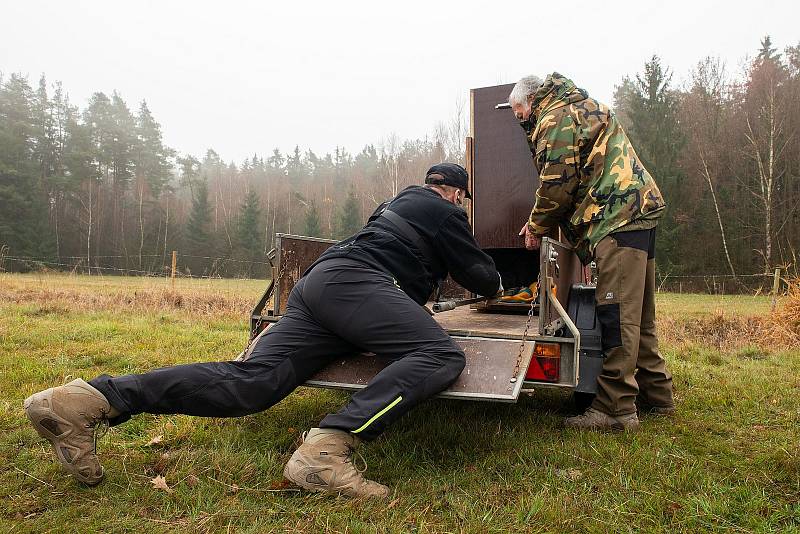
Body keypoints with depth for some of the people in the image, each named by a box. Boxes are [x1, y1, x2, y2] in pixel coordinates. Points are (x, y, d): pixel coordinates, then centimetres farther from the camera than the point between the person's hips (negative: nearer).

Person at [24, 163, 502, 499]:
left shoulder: (401, 202, 38)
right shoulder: (445, 212, 14)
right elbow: (480, 275, 18)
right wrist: (496, 284, 42)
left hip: (316, 281, 8)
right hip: (351, 281, -8)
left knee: (250, 381, -9)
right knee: (442, 356, -20)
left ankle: (88, 399, -19)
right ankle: (328, 449, -40)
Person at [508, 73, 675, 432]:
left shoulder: (555, 118, -4)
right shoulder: (577, 110, 29)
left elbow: (557, 184, -11)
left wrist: (537, 227, 5)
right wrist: (541, 223, 20)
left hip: (619, 218, -11)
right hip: (637, 213, 11)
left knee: (617, 314, -12)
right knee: (637, 314, 15)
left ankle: (616, 408, -9)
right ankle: (656, 396, 24)